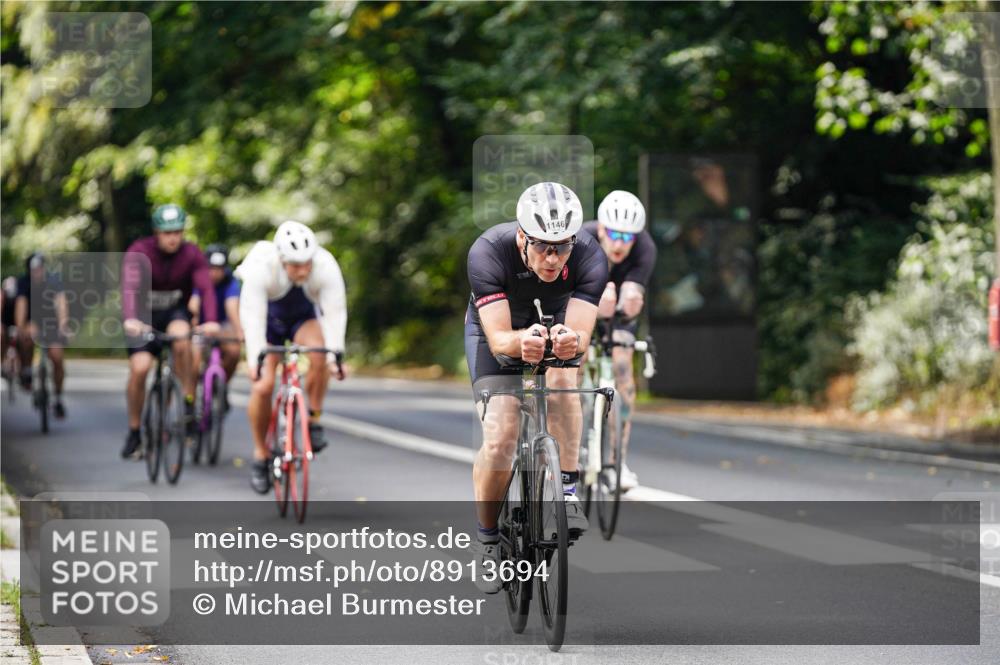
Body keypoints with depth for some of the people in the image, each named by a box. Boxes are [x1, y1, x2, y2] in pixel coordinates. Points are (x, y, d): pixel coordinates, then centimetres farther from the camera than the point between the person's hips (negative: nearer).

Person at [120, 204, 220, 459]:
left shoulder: (192, 254, -13)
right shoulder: (140, 252, -19)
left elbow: (206, 287, -25)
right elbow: (130, 287, -33)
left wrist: (211, 321, -44)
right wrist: (130, 320, -51)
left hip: (175, 313, 1)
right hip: (145, 315, -1)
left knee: (181, 337, -34)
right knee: (139, 367, -19)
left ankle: (189, 402, -23)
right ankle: (134, 431, 0)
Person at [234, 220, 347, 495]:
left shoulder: (326, 267, -31)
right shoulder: (261, 269, -35)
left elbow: (335, 311, -36)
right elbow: (252, 315, -40)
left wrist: (335, 352, -49)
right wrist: (256, 357, -51)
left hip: (304, 317, 1)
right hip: (268, 320, -1)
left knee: (319, 354, -32)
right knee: (263, 386, -14)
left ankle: (313, 421, -13)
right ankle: (261, 455, 5)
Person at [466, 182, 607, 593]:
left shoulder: (589, 258, -31)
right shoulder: (488, 252, -35)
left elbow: (581, 335, -36)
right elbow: (498, 339, -38)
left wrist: (571, 340, -60)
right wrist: (522, 342, -61)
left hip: (555, 322, 1)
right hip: (497, 329, -1)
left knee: (561, 377, -34)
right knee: (499, 440, -16)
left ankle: (568, 489, -22)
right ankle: (487, 537, 6)